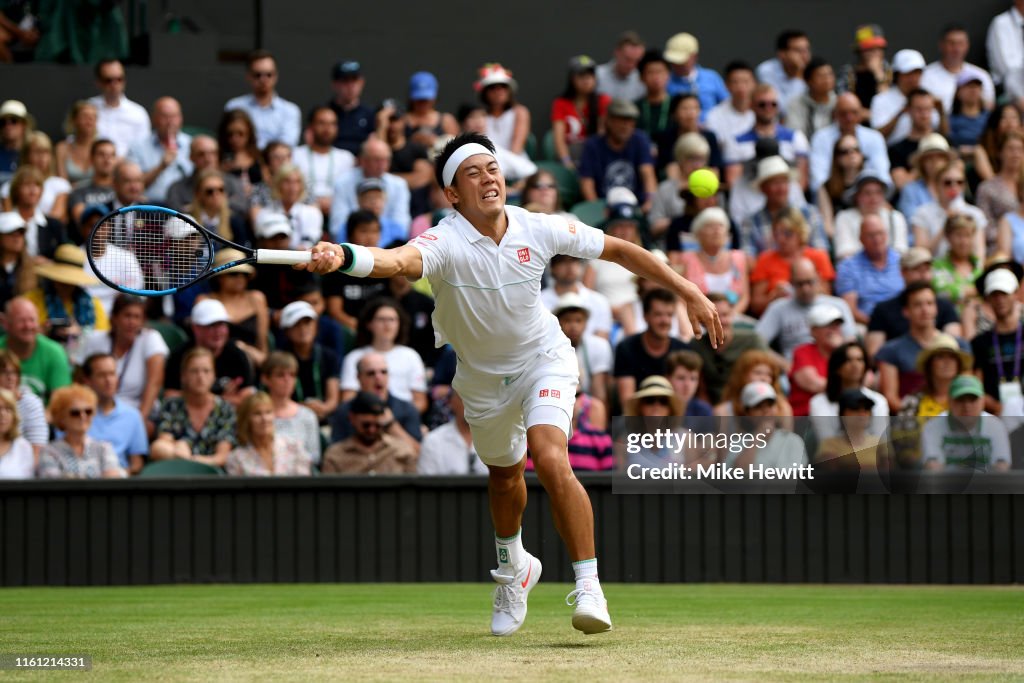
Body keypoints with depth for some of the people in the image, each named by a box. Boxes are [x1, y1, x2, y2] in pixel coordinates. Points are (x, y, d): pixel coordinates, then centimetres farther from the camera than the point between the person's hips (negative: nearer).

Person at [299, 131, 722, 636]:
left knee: (551, 460, -25)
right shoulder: (445, 242, -28)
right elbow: (400, 260, -51)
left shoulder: (538, 230, -20)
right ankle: (513, 567, 52)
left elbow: (617, 249, -6)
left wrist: (688, 293, -5)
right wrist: (343, 257, -74)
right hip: (482, 376, 1)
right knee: (504, 475, 20)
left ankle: (588, 585, -18)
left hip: (542, 358, -1)